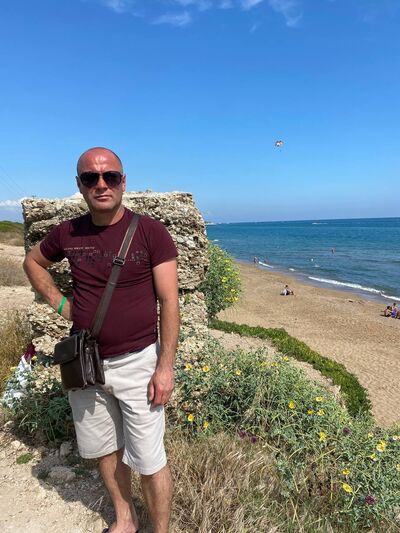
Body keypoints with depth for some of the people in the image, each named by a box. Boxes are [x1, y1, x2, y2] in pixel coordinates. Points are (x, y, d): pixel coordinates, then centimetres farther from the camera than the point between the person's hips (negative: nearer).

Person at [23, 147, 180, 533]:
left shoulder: (150, 231, -12)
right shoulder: (68, 233, 0)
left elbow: (169, 301, -13)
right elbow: (33, 262, 20)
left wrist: (165, 366, -15)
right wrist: (59, 303, 7)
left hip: (136, 362, -4)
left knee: (149, 462, 6)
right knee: (104, 450, 22)